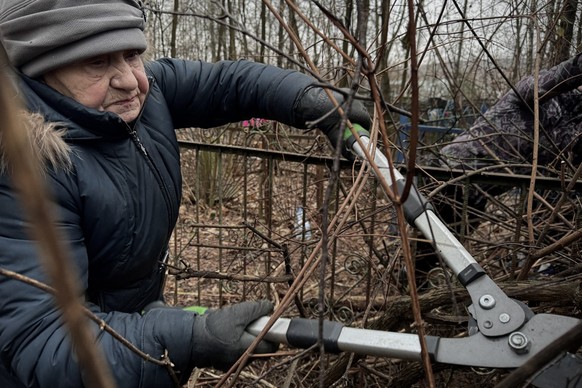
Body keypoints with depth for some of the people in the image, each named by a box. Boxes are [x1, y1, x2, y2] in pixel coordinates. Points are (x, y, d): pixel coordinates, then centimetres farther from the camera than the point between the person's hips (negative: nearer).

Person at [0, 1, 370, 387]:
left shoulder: (150, 88, -13)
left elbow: (228, 80, -4)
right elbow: (40, 343, -36)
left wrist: (315, 101, -19)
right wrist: (191, 341, -45)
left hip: (140, 312, 7)